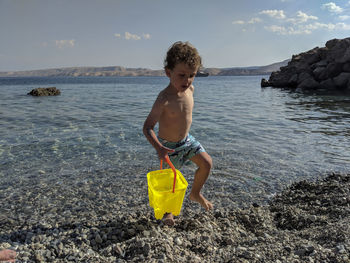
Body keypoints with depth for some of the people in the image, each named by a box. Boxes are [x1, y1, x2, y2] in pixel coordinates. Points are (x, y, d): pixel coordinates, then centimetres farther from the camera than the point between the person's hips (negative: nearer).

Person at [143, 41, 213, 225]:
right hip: (168, 145, -6)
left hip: (186, 140, 6)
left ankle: (195, 194, 30)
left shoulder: (190, 89, -9)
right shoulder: (164, 99, -31)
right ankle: (167, 210, 37)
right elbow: (147, 127, -30)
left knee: (206, 163, 4)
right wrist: (158, 147, -44)